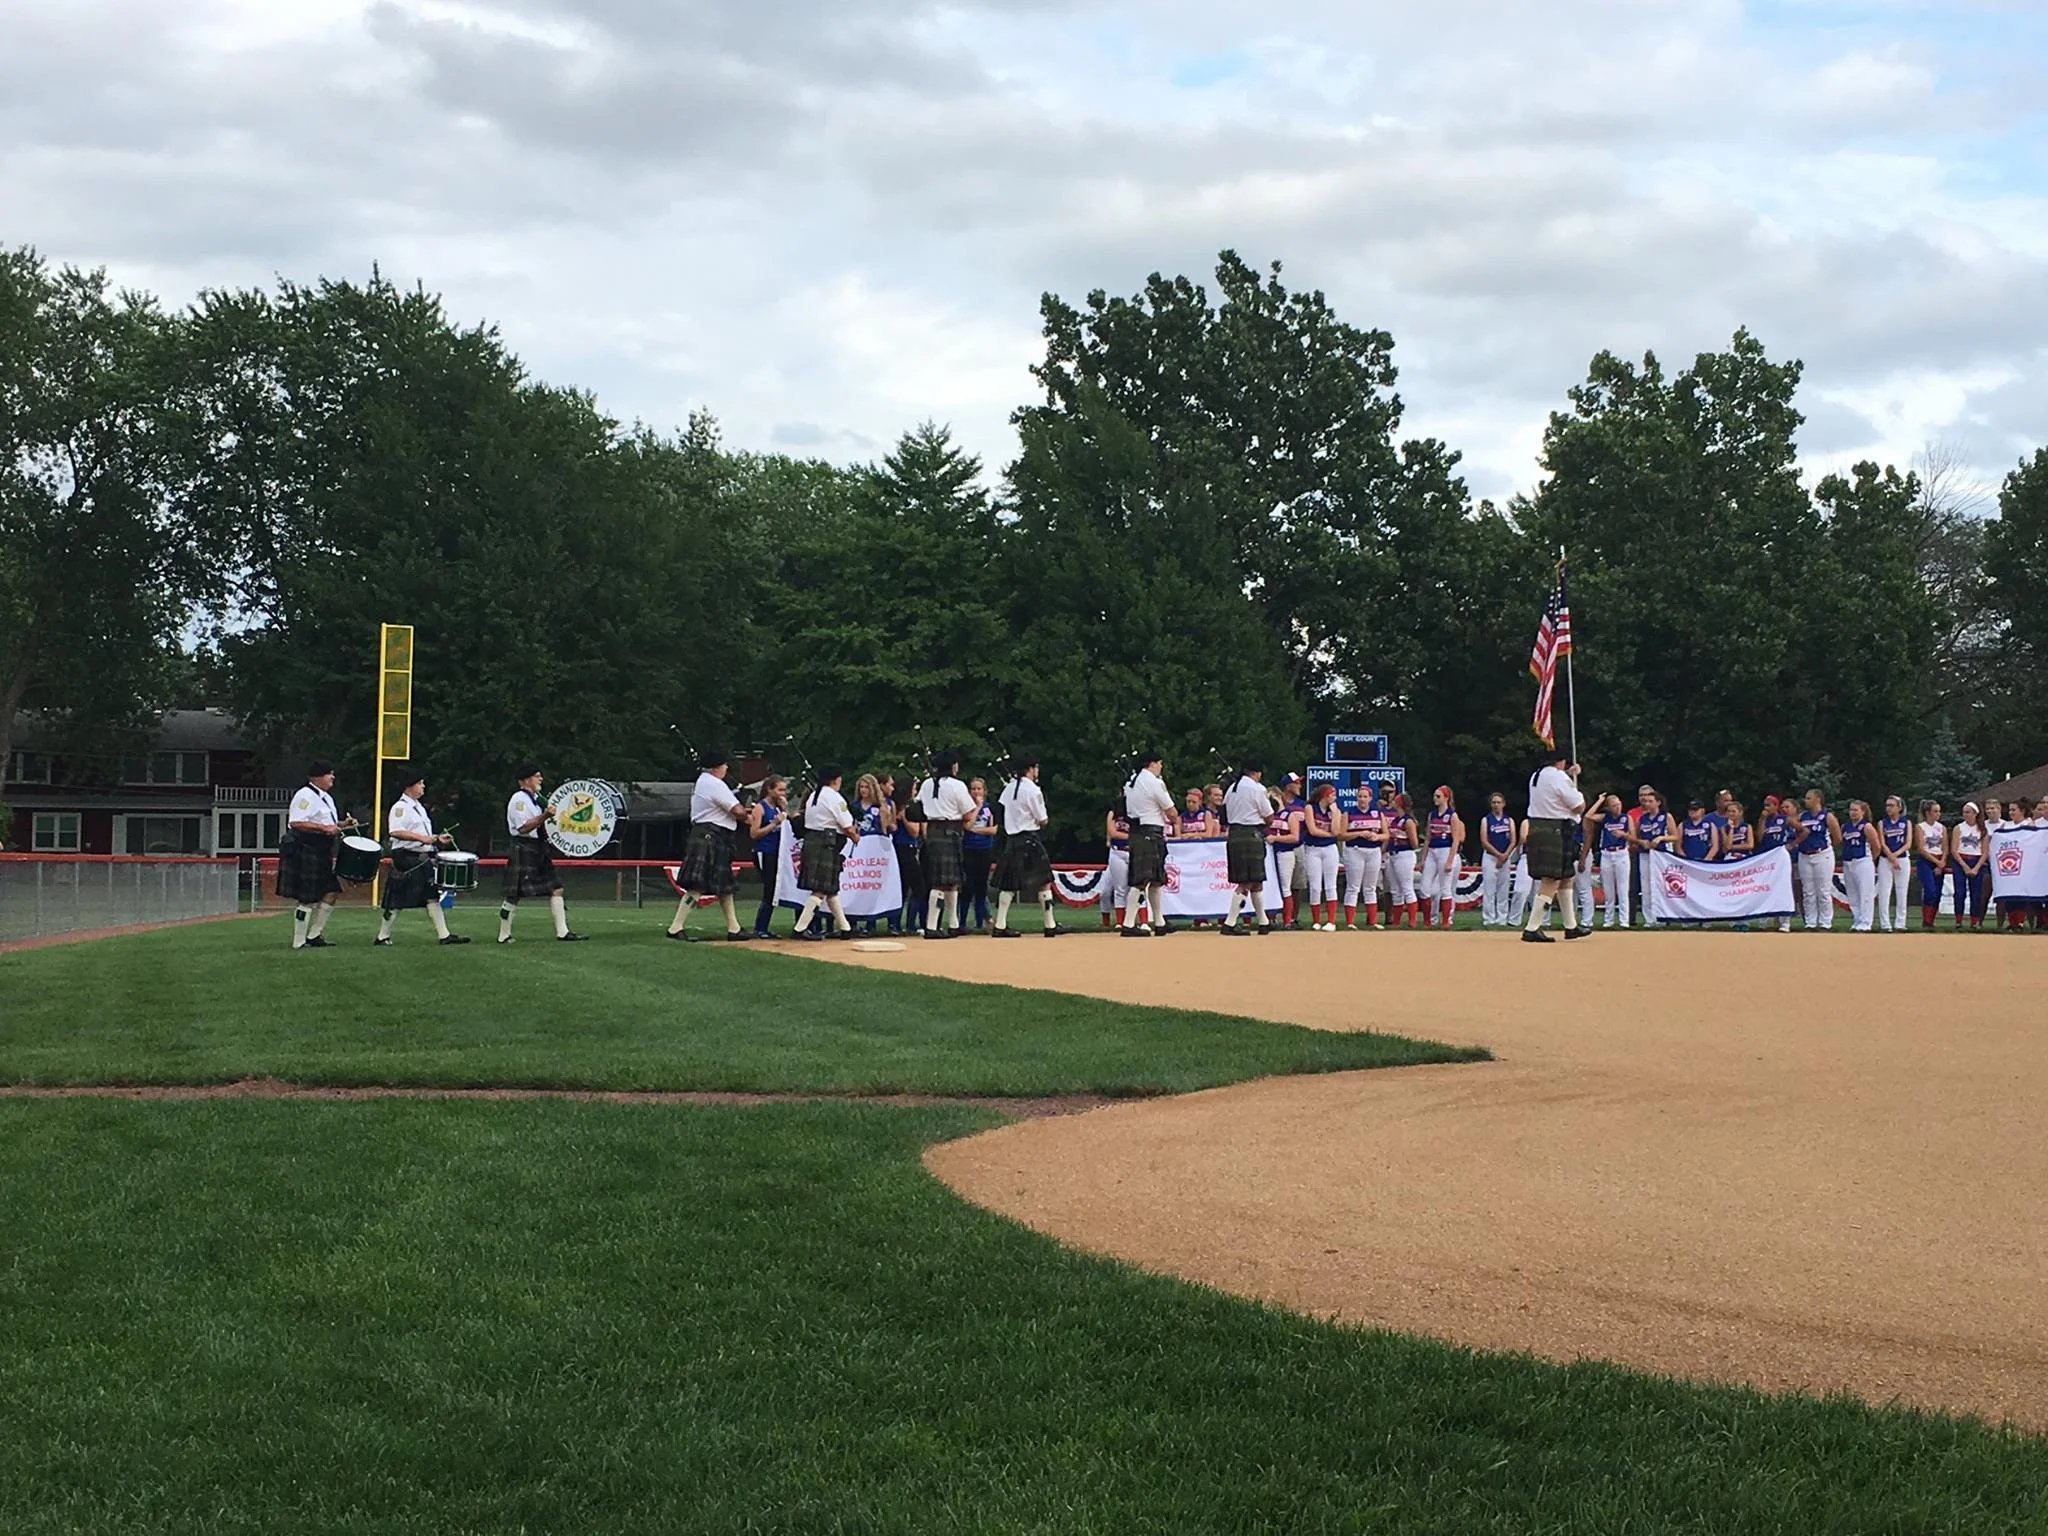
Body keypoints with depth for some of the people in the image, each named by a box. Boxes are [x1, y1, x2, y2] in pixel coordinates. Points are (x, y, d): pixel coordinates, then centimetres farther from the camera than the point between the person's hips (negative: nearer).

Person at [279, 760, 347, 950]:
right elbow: (296, 823, -24)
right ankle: (299, 942, 3)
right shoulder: (305, 795, -15)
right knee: (308, 899, -5)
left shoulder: (326, 797, 17)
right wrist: (323, 828, -25)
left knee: (331, 893, 8)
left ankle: (313, 936, 16)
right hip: (304, 854, -10)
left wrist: (339, 825, 11)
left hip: (321, 854, 10)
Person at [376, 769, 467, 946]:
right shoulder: (400, 807, -11)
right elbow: (395, 831, -23)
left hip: (423, 858, 9)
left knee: (432, 896, 4)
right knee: (398, 901, -3)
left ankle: (444, 935, 2)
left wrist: (437, 838, 12)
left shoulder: (419, 808, 19)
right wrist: (421, 837, -27)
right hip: (406, 857, -9)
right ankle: (382, 936, 8)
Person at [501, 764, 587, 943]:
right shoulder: (518, 799, -12)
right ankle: (503, 936, 3)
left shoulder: (536, 798, 18)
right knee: (514, 895, -5)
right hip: (523, 852, -10)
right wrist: (544, 816, -28)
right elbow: (524, 828, -21)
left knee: (556, 889, 4)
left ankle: (562, 932, 5)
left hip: (540, 851, 10)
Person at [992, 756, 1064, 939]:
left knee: (1009, 884, 6)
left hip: (1011, 838, 7)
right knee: (1044, 882, 1)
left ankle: (1000, 925, 2)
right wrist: (1045, 820, 13)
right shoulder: (1032, 790, -12)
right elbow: (1043, 821, -8)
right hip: (1030, 839, -7)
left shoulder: (1009, 788, 8)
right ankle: (1050, 925, 2)